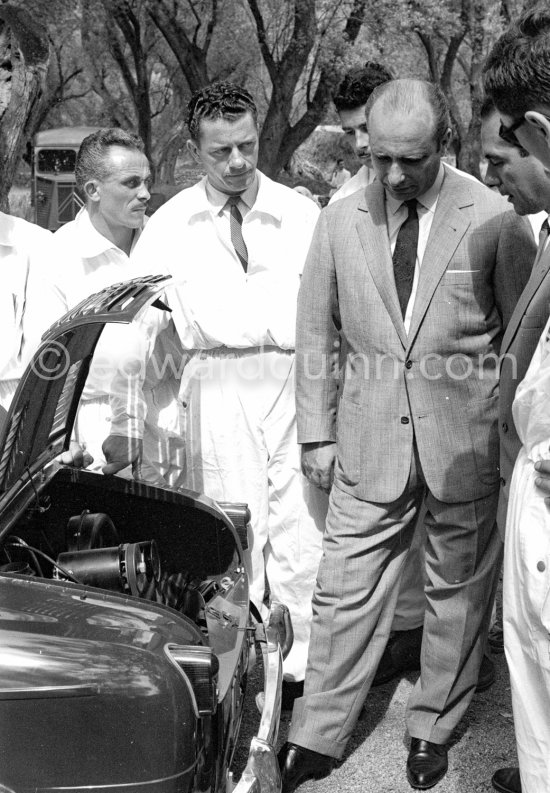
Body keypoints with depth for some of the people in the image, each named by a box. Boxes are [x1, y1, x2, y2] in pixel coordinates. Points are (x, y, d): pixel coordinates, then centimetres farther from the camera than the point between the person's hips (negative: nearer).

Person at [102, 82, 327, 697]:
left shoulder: (302, 215, 5)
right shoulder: (168, 227, 5)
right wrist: (124, 421, -2)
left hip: (297, 382, 0)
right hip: (217, 391, 0)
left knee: (303, 526, 3)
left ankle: (306, 664, 18)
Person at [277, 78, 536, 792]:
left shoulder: (495, 220, -7)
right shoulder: (341, 220, 0)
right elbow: (315, 331, 7)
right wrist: (316, 433, 5)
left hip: (467, 444, -1)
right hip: (369, 440, 2)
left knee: (459, 591, 12)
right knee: (347, 593, 7)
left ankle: (433, 729, 33)